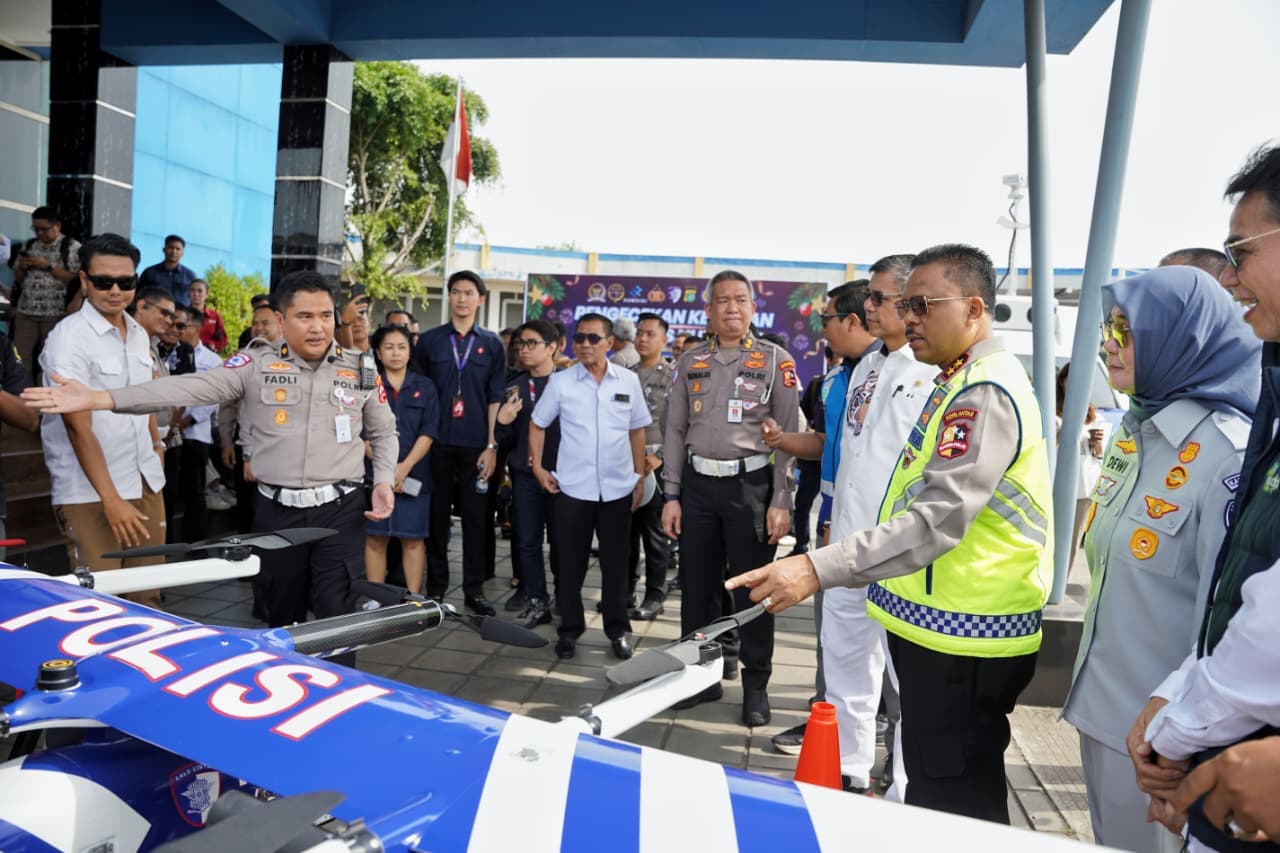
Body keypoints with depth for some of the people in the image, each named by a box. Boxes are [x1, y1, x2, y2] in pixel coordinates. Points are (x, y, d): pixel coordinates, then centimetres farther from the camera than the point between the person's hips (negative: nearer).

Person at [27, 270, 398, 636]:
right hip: (277, 511, 1)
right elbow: (189, 388, -11)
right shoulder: (256, 366, -1)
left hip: (341, 509, -1)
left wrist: (384, 481, 0)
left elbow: (384, 431, 15)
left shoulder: (362, 371, 3)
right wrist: (98, 399, -22)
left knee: (339, 617, -4)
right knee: (282, 617, 13)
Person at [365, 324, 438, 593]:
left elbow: (428, 432, -1)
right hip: (374, 474, 0)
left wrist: (405, 466, -12)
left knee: (413, 540, 3)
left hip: (414, 476, 0)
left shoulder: (425, 387, 7)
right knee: (375, 538, 4)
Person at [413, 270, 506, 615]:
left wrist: (492, 446, -3)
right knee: (437, 516, 6)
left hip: (476, 445, 0)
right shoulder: (429, 340, 7)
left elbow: (495, 398, 3)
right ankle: (435, 587, 17)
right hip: (438, 443, 0)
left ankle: (474, 590, 12)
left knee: (476, 518, 3)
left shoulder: (491, 344, 7)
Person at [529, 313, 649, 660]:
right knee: (571, 563, 7)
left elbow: (637, 431, 10)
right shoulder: (560, 381, -2)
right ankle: (570, 629, 22)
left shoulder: (629, 381, 2)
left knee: (615, 562, 9)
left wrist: (640, 476, 8)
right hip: (571, 487, -1)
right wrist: (537, 466, 0)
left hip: (618, 487, 1)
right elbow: (537, 424, 8)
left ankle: (618, 630, 22)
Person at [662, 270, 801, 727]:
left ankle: (756, 685, 20)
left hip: (751, 485, -3)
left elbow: (789, 435, -3)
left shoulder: (776, 361, 0)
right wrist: (672, 496, 5)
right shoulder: (691, 361, 9)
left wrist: (781, 502, -9)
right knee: (697, 586, 10)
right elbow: (675, 431, 10)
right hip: (698, 484, 3)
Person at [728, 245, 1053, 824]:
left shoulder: (985, 393, -20)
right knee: (938, 793, 23)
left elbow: (939, 518, -31)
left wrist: (818, 568, -39)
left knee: (953, 808, 1)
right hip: (943, 624, 10)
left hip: (963, 634, -10)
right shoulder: (964, 381, 14)